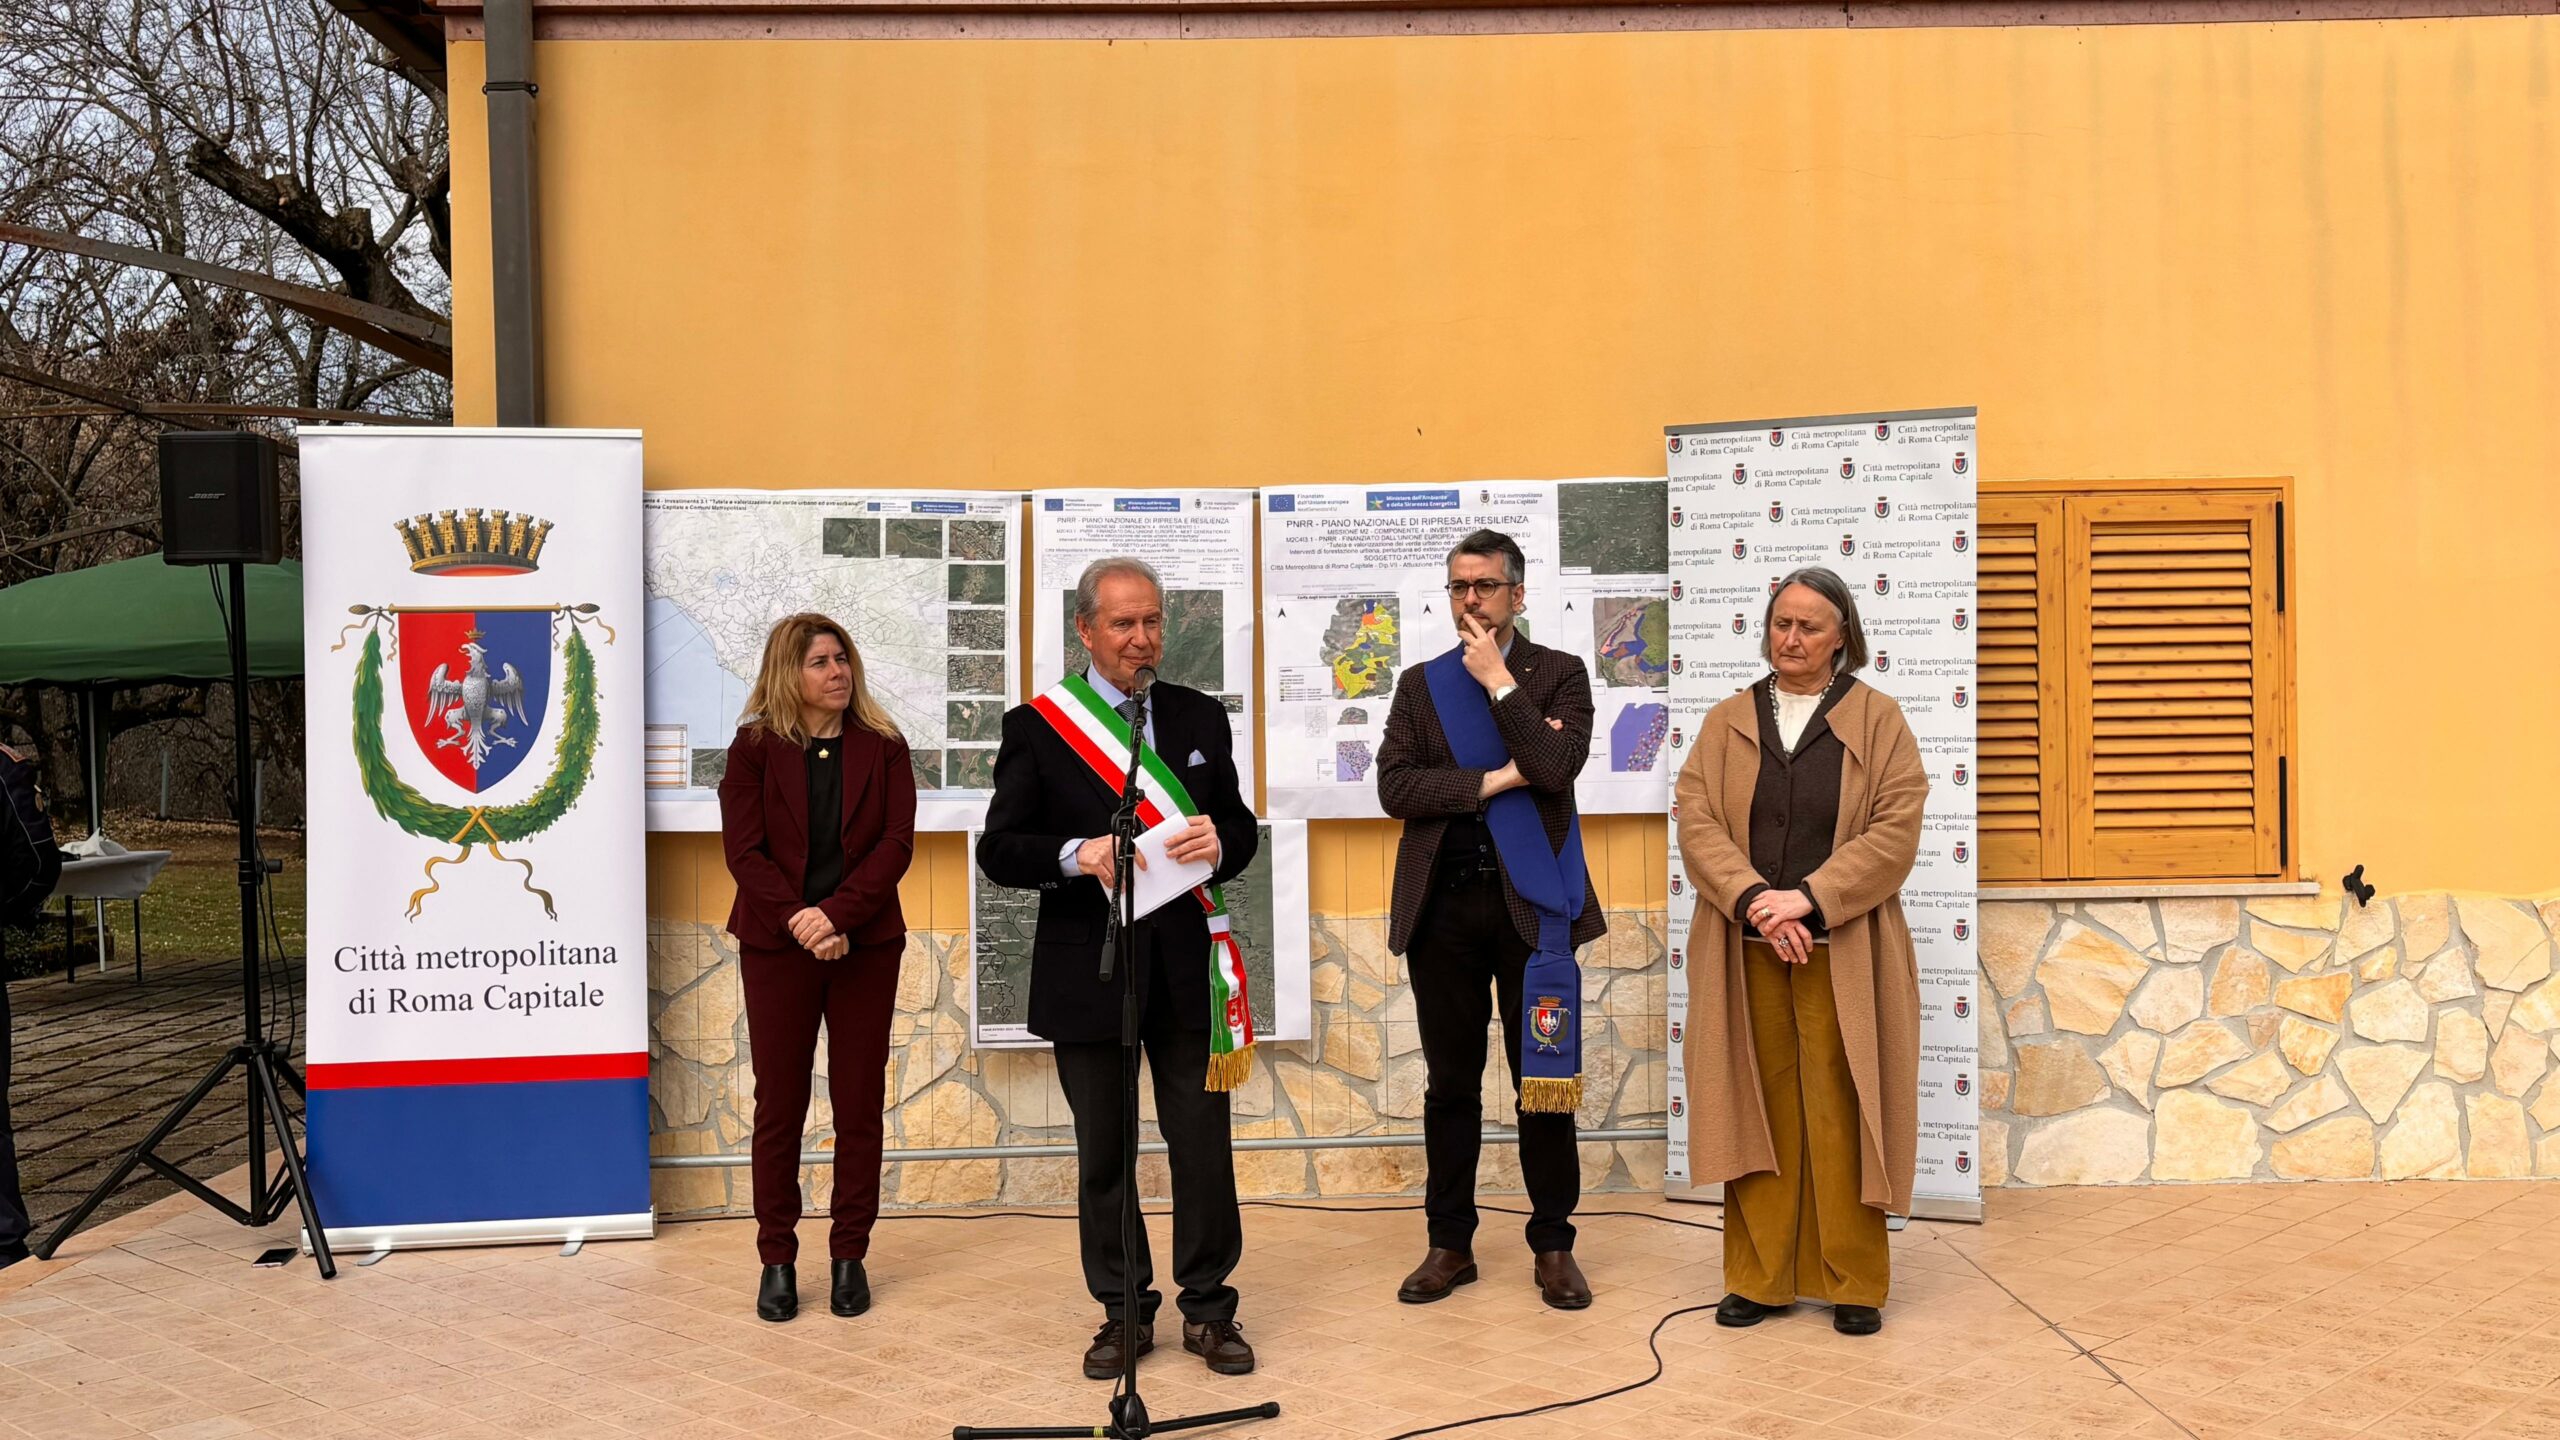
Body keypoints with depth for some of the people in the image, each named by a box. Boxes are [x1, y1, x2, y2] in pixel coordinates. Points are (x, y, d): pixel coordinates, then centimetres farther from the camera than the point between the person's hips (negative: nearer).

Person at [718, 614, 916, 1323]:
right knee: (779, 1104, 5)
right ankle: (777, 1259, 15)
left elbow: (895, 844, -6)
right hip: (777, 945, -1)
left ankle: (849, 1256, 16)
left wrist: (836, 914, -18)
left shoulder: (883, 746, 3)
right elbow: (744, 850, -6)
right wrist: (799, 921, -17)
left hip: (866, 944, 1)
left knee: (859, 1103, 5)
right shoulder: (755, 747, 1)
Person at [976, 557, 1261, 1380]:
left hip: (1185, 966, 2)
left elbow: (1240, 829, 12)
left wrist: (1219, 843, -12)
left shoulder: (1199, 717, 8)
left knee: (1202, 1142, 5)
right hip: (1087, 968, -1)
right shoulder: (1036, 727, -1)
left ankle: (1208, 1307, 19)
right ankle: (1123, 1312, 23)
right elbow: (998, 850, -4)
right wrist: (1077, 855, -22)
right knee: (1104, 1152, 9)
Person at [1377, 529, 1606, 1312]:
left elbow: (1556, 766, -14)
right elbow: (1394, 786, -4)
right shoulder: (1421, 684, 10)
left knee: (1543, 1082, 4)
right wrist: (1494, 781, -10)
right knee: (1450, 1084, 9)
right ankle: (1450, 1244, 19)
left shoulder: (1559, 674, 4)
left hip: (1530, 901, -2)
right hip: (1442, 903, 2)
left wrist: (1499, 682, -11)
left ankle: (1553, 1247, 16)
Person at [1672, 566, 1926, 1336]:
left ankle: (1854, 1283, 13)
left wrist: (1807, 898, -15)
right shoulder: (1727, 723, 10)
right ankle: (1759, 1278, 15)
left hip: (1844, 955, -2)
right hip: (1745, 952, 2)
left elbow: (1896, 830, -6)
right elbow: (1697, 823, -1)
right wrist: (1755, 901, -16)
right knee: (1758, 1115, 6)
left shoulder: (1878, 719, 4)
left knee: (1840, 1118, 1)